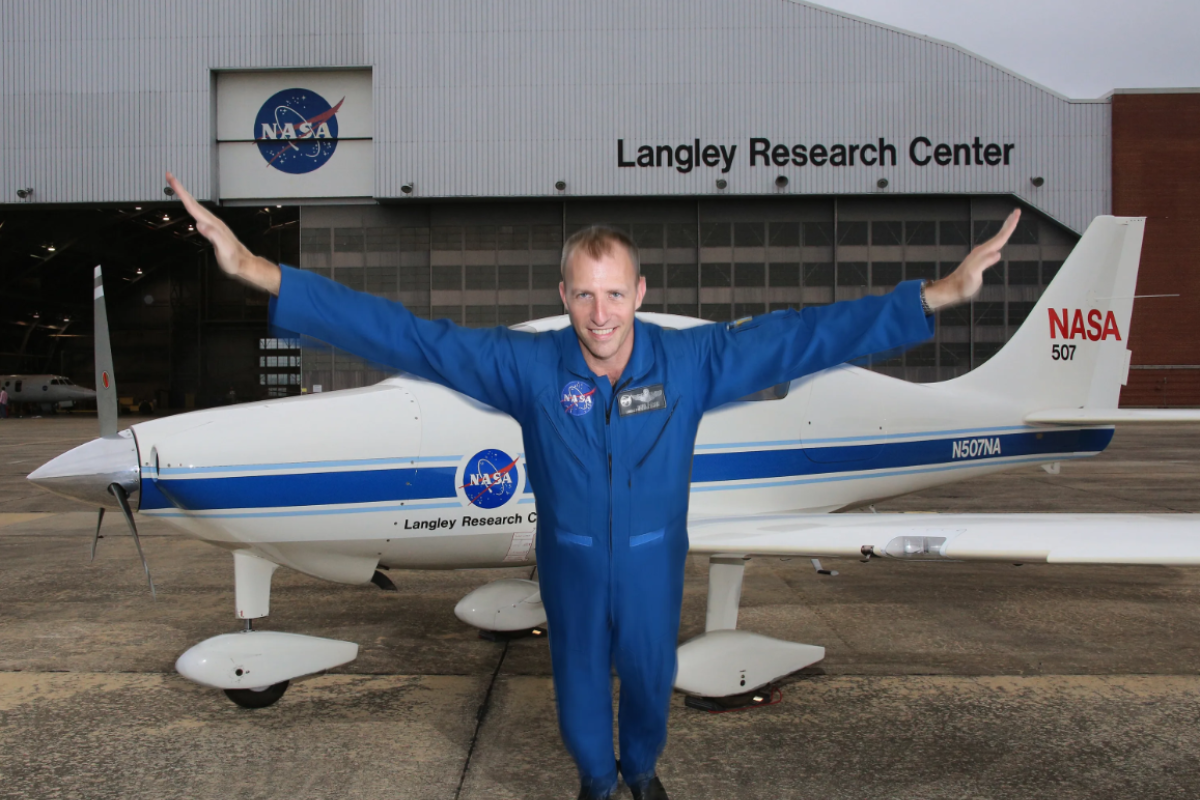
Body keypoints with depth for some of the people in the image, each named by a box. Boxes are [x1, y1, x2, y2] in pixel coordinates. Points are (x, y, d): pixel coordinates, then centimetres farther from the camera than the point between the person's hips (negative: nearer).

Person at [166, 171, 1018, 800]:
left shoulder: (692, 359, -19)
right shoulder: (527, 365, -20)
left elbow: (803, 334, -19)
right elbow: (406, 334, -22)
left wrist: (935, 295, -24)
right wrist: (261, 272, -26)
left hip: (654, 564, 1)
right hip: (572, 566, 0)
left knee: (650, 677, 24)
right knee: (580, 685, 21)